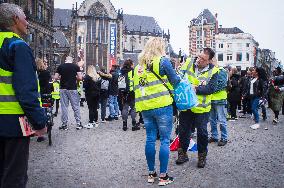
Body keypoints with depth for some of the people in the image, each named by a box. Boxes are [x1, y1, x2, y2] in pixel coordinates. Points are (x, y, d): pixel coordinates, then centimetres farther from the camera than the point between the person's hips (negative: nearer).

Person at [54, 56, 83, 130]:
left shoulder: (60, 66, 2)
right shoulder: (76, 66, -1)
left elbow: (55, 77, 0)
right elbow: (80, 78, -6)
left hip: (63, 89, 1)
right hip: (73, 89, -1)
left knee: (64, 107, 6)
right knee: (76, 107, 6)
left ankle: (64, 125, 9)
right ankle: (78, 124, 8)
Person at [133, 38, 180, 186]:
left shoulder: (139, 66, 13)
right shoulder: (162, 61, -4)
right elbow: (175, 81, 2)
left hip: (145, 108, 6)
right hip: (162, 106, -5)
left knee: (150, 139, 12)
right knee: (165, 140, 2)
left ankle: (151, 173, 20)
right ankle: (163, 176, 6)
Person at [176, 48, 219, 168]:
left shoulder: (213, 71, -8)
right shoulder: (188, 63, -2)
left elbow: (211, 88, -16)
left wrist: (196, 89, -25)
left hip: (201, 107, -2)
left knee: (202, 132, 4)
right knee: (183, 130, 12)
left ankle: (202, 156, 24)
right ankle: (182, 154, 29)